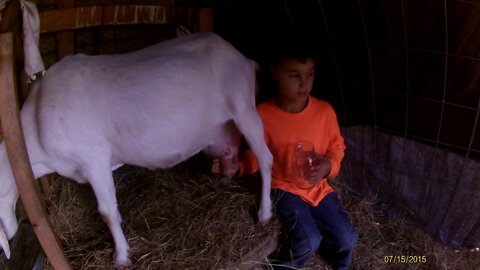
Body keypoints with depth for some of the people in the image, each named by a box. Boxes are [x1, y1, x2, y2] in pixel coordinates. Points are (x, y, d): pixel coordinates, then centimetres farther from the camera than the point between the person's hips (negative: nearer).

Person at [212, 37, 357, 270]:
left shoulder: (324, 110, -12)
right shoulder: (263, 114, -18)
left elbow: (337, 145, 2)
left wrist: (329, 165, -19)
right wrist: (237, 165, -23)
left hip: (319, 187, 3)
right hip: (285, 188, -3)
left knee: (347, 240, -4)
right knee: (308, 241, -23)